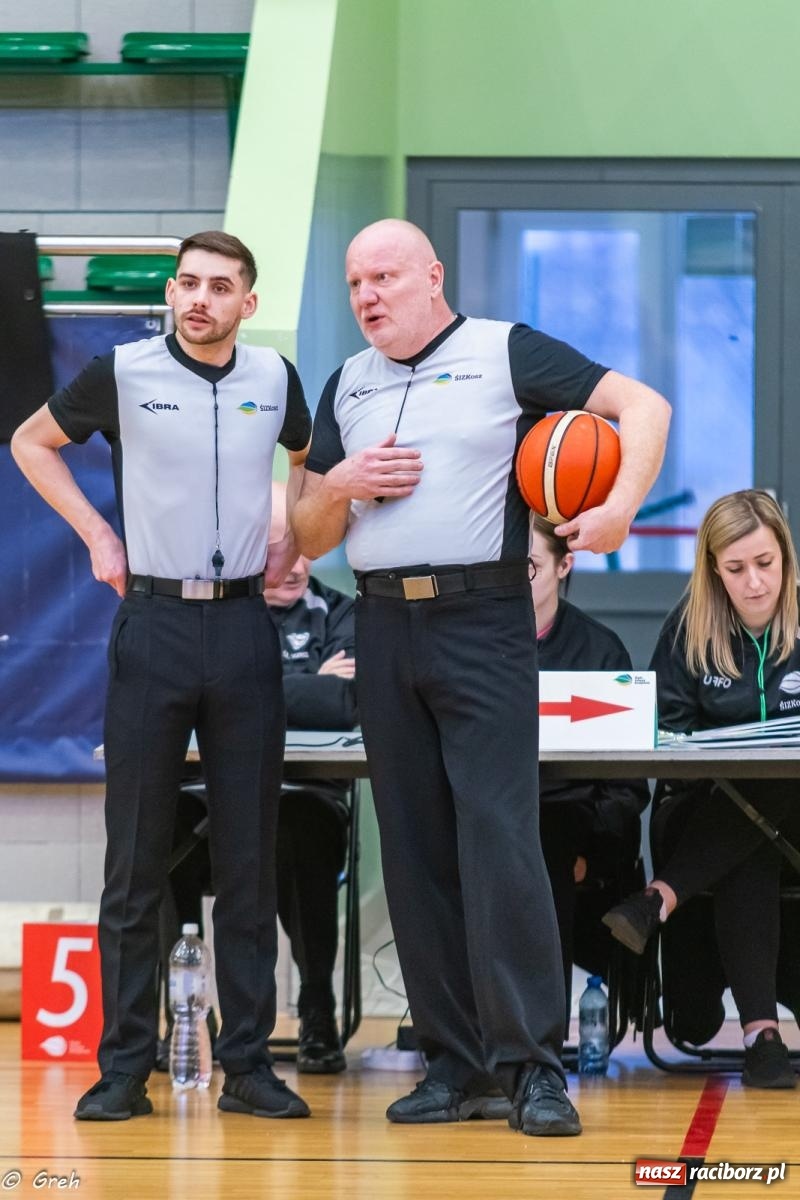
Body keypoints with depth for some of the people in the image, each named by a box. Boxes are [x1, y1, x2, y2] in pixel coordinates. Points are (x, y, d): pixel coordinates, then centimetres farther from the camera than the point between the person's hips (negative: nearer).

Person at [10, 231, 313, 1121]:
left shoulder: (274, 377, 5)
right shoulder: (123, 374, -3)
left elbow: (311, 458, 26)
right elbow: (32, 443, 13)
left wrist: (294, 540, 13)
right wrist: (97, 532, 4)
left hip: (244, 626, 2)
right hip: (154, 622, -2)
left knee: (249, 857, 3)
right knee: (135, 856, -1)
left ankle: (247, 1063, 8)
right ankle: (124, 1066, 3)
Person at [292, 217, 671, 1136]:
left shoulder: (505, 354, 1)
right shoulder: (346, 388, 17)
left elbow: (641, 405, -4)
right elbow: (310, 537, 19)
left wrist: (620, 506, -19)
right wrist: (340, 484, -2)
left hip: (481, 621, -6)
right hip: (384, 625, 6)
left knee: (498, 840, -13)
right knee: (415, 852, 5)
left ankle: (532, 1067, -11)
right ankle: (453, 1065, 10)